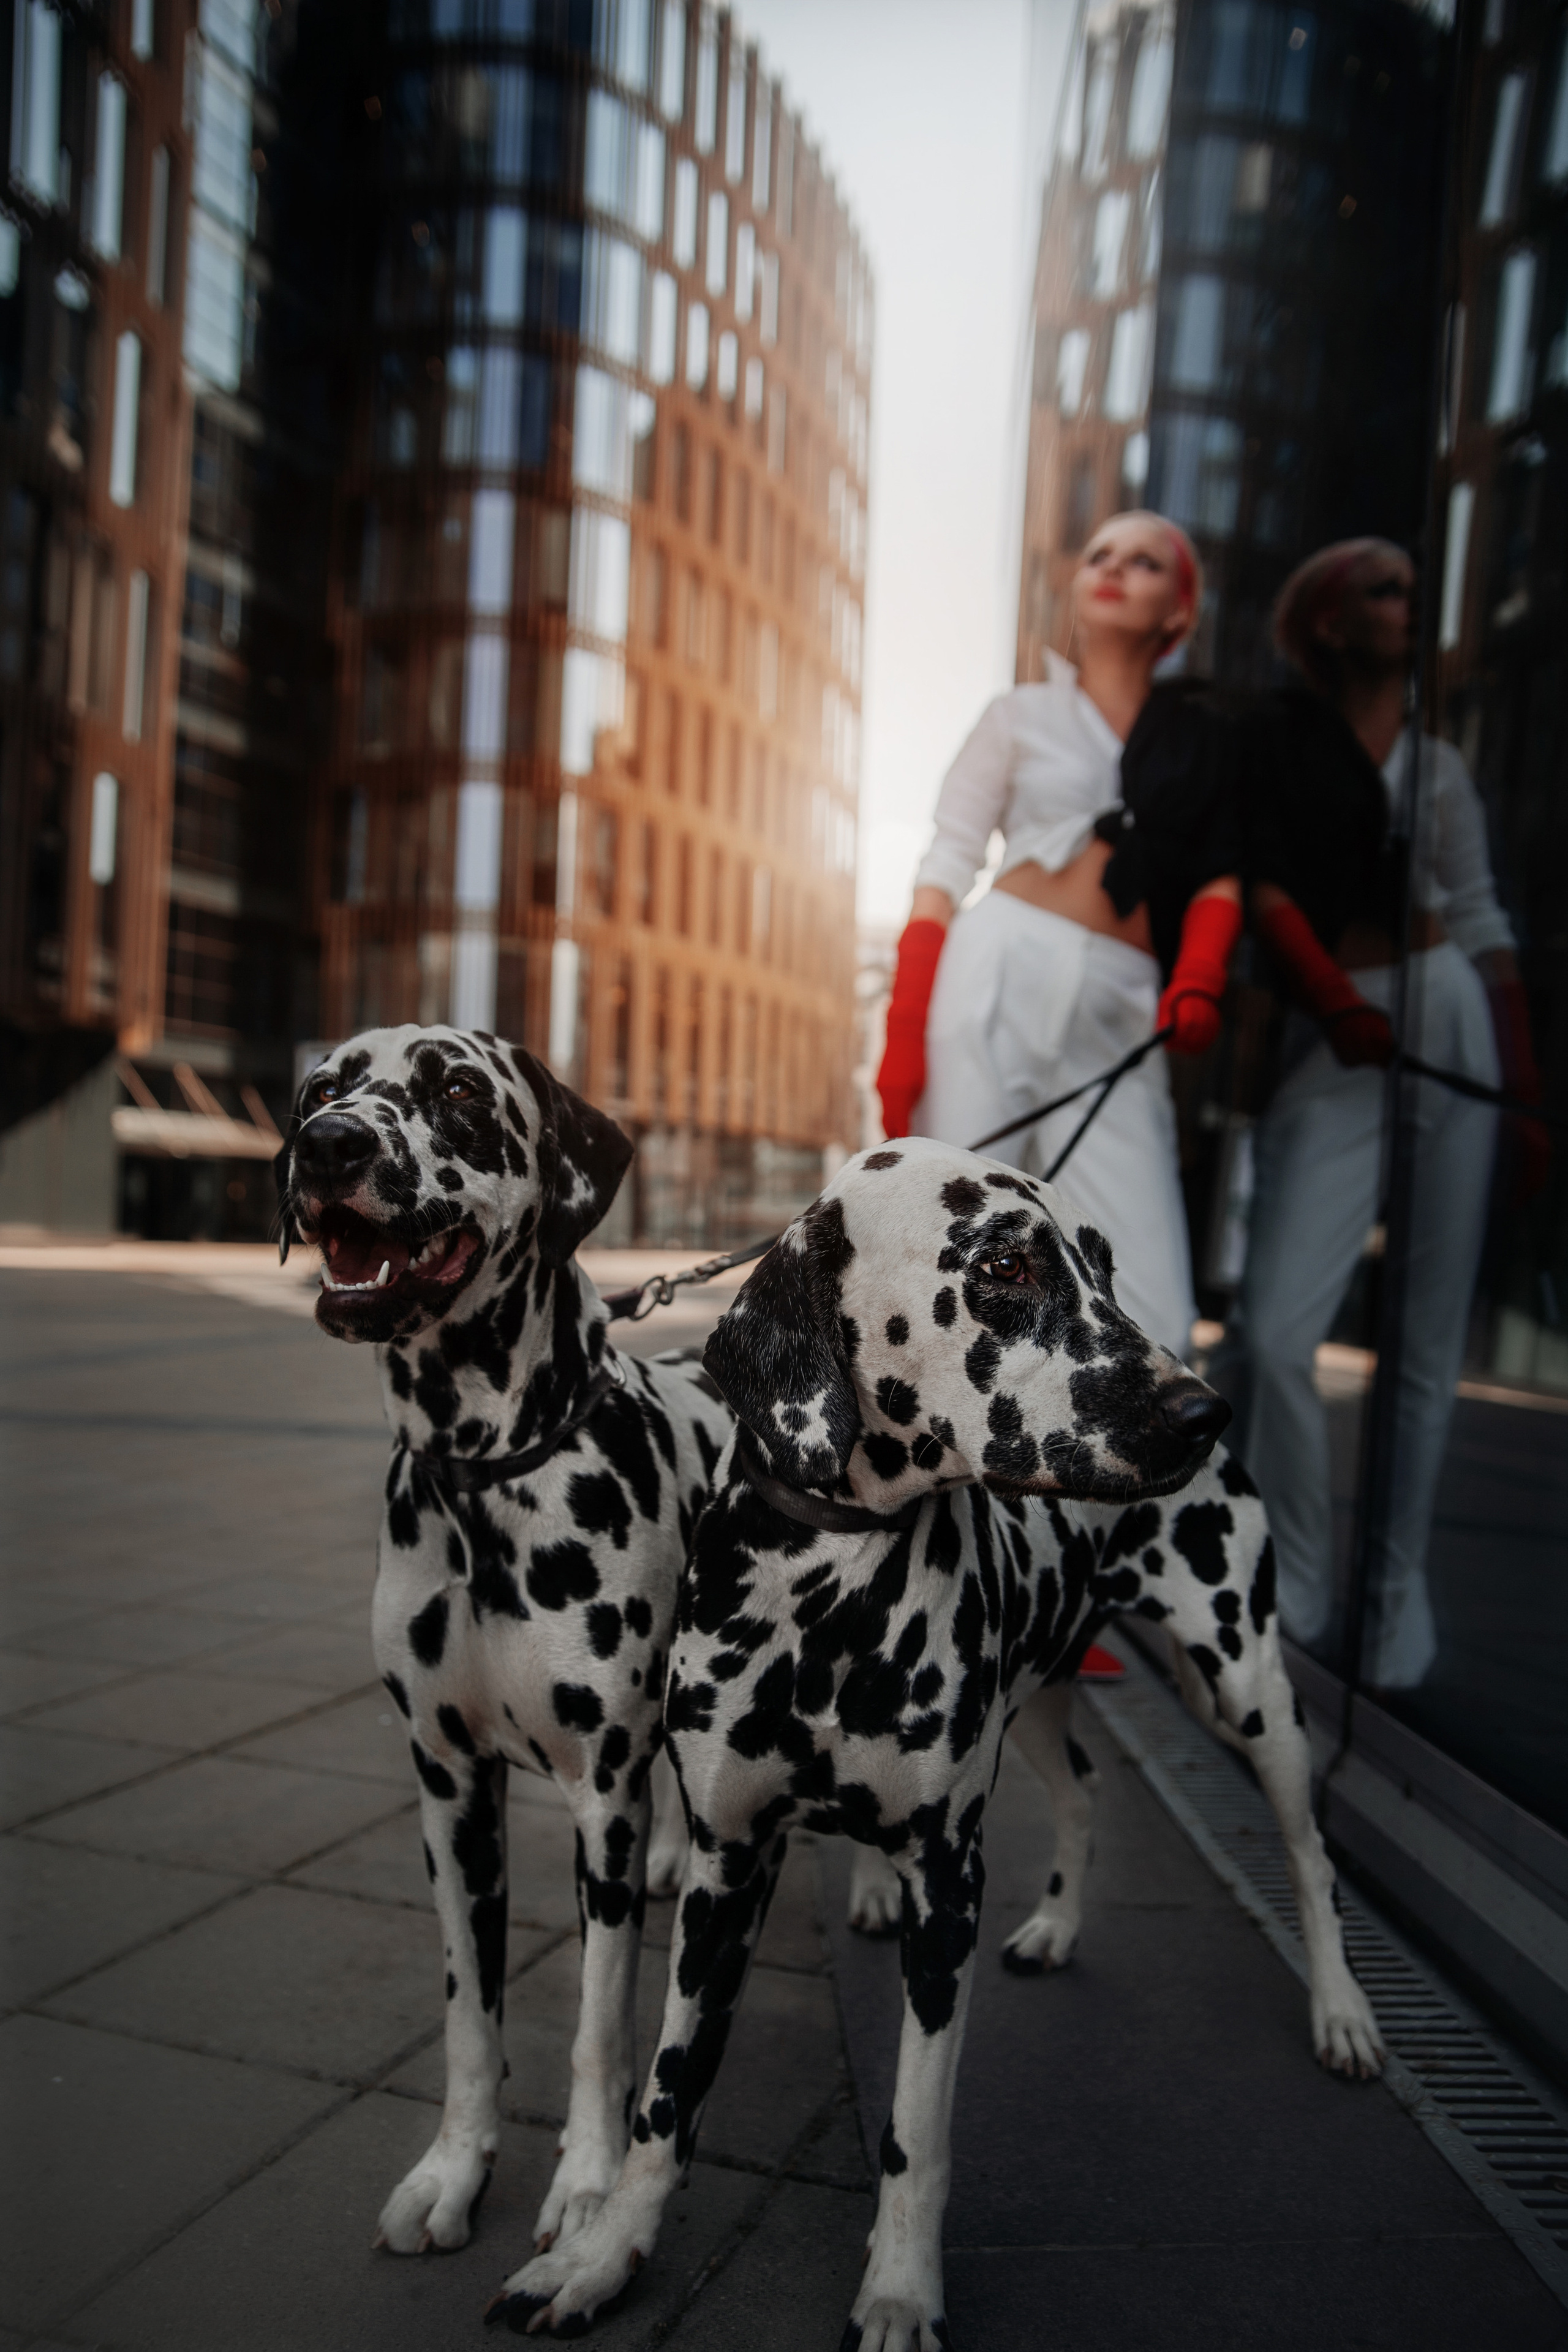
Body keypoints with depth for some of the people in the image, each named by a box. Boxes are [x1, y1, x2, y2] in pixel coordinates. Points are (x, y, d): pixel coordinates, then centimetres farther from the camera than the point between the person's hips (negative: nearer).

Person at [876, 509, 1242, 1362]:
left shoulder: (1203, 735, 21)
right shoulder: (1021, 714, 16)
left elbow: (1219, 874, 12)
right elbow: (943, 875, 9)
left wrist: (1199, 979, -10)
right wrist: (904, 1030, -4)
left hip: (1115, 1017, 2)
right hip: (994, 980, -1)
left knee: (1151, 1324, -10)